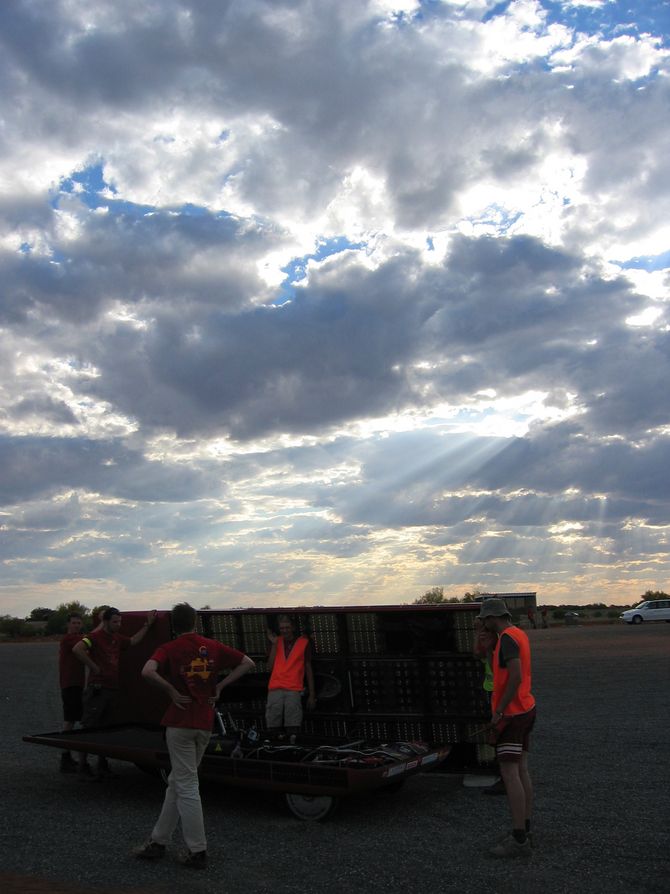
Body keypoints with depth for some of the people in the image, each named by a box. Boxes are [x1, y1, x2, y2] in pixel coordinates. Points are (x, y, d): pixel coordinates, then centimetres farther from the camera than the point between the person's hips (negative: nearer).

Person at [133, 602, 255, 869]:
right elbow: (247, 663, 6)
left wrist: (171, 691, -13)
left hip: (180, 723, -5)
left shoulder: (169, 649, -6)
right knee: (176, 782, 17)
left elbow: (148, 671, -25)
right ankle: (158, 842, 26)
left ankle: (197, 851, 6)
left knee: (186, 787, 2)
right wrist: (220, 685, 4)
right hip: (205, 723, 5)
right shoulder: (213, 647, 5)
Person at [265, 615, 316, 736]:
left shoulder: (304, 643, 7)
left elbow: (308, 669, 8)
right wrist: (274, 644, 1)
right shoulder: (276, 641, 15)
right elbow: (270, 667, 6)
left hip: (294, 690, -2)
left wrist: (311, 695, 5)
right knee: (273, 726, -4)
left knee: (292, 729, -11)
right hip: (275, 689, 2)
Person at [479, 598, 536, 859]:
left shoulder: (507, 638, -18)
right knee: (521, 771, 13)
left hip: (512, 713, -10)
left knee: (510, 774, -6)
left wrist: (499, 711, -21)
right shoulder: (519, 634, 12)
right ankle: (524, 831, 19)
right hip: (525, 709, 10)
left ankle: (519, 840, -3)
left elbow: (515, 677, -26)